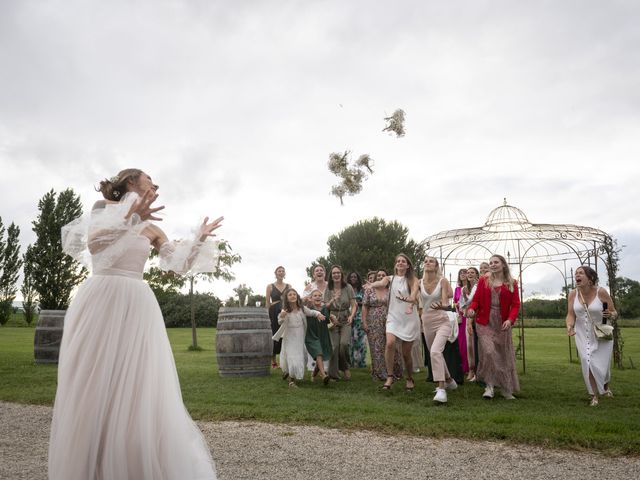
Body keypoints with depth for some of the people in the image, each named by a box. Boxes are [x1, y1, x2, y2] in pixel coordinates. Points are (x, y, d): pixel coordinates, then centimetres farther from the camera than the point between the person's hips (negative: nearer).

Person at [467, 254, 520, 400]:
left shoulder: (511, 283, 4)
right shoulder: (483, 280, 4)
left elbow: (515, 304, -1)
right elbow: (476, 299, 4)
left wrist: (510, 319, -18)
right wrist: (471, 309, -18)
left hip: (502, 324, 1)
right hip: (485, 322, -1)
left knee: (504, 356, 7)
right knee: (488, 351, -16)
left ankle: (507, 389, 23)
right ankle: (489, 386, -1)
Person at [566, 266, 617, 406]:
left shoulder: (601, 292, -16)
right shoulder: (573, 294, -8)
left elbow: (615, 313, -6)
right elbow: (571, 314, -6)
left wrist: (611, 315, -29)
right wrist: (569, 326, -25)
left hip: (601, 336, -2)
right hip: (583, 336, 2)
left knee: (600, 365, 5)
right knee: (588, 364, -5)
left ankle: (606, 386, 40)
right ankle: (594, 396, 11)